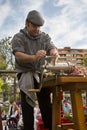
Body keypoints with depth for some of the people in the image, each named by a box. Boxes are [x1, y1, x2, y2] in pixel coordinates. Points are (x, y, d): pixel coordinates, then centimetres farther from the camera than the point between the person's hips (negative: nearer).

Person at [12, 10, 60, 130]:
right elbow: (18, 56, -15)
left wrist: (54, 52, -30)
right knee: (27, 101, -10)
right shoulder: (18, 37, 0)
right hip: (25, 73, -2)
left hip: (41, 72, 3)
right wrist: (34, 57, -35)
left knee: (46, 101, -3)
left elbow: (52, 48, -3)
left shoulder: (45, 37, 12)